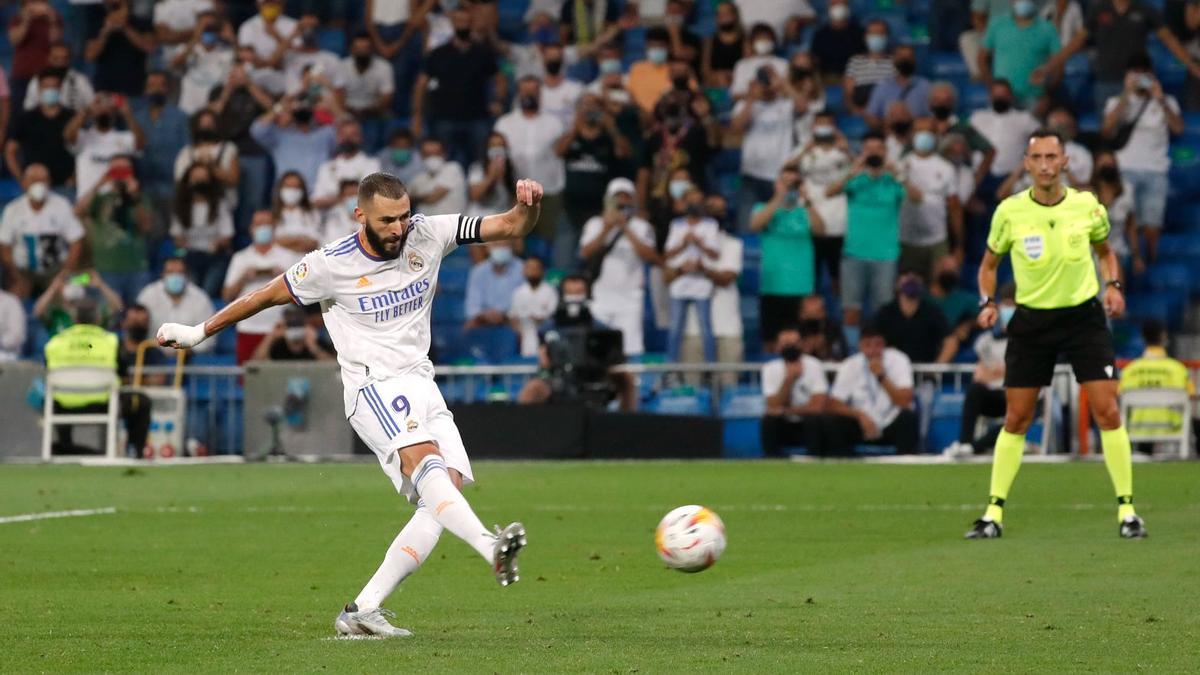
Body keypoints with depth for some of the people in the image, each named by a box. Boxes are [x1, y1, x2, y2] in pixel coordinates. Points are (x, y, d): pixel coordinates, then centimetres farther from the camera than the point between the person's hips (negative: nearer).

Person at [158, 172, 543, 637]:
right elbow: (268, 296, 7)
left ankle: (362, 610, -10)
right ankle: (491, 547, -57)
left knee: (448, 486, -11)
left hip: (422, 385, 5)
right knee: (424, 460, -32)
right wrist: (199, 333, 16)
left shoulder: (429, 234, 2)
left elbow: (512, 228, 3)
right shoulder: (331, 265, -7)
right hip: (374, 386, -5)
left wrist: (528, 205, -21)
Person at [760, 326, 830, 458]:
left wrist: (785, 411, -24)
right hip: (784, 426, 1)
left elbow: (818, 406, -21)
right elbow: (774, 407, -18)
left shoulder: (813, 365, -13)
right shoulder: (770, 369, -9)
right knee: (769, 420, -29)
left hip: (811, 427, -1)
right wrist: (789, 379, -28)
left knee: (814, 419, -33)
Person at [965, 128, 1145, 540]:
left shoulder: (1087, 207, -4)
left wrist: (1113, 285, -3)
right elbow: (989, 263, 8)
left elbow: (1105, 251, 15)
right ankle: (994, 512, 11)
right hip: (1031, 320, 0)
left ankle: (1126, 510, 0)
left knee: (1107, 412, -8)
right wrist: (987, 302, -8)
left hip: (1084, 316, 0)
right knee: (1016, 419, 2)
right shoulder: (1010, 212, -7)